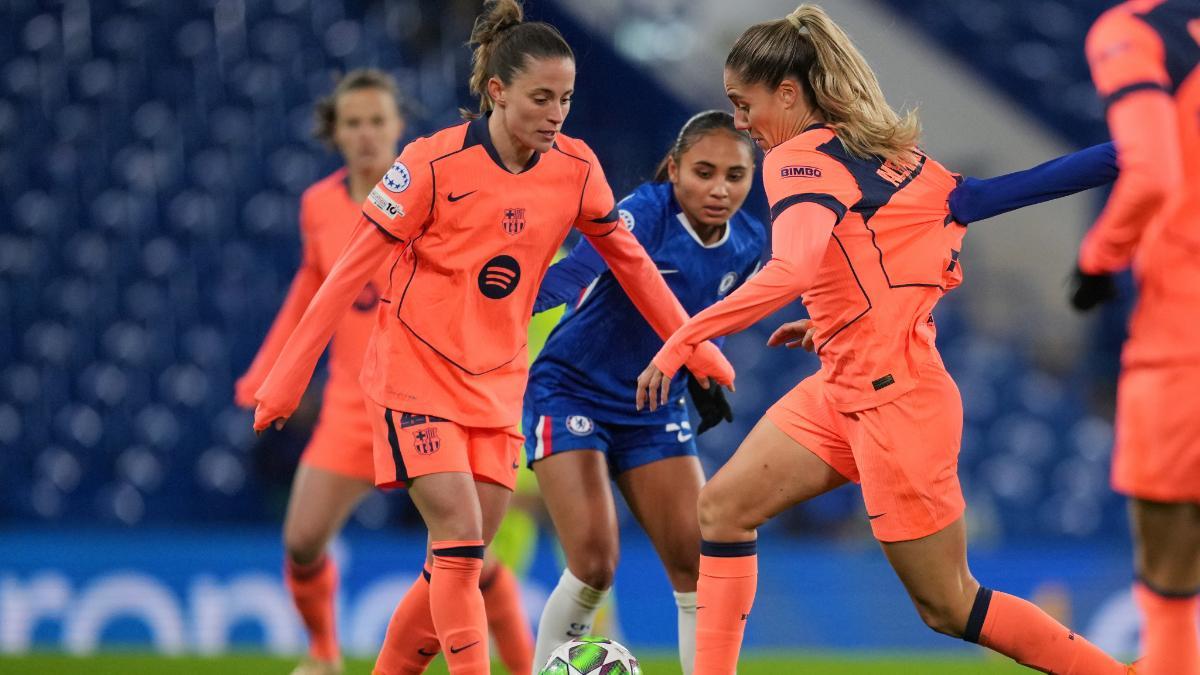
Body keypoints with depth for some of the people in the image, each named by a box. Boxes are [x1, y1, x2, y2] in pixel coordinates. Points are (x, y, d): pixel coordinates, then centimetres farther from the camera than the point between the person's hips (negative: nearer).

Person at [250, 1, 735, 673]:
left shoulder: (576, 168, -3)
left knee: (462, 563, 2)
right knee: (460, 540, -18)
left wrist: (692, 346, 14)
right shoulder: (434, 163, -15)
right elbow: (353, 270, -10)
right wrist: (289, 376, -10)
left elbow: (629, 259, 12)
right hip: (415, 373, -5)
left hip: (498, 385, 5)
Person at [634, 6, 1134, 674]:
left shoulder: (800, 159, -17)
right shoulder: (884, 148, 8)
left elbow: (790, 272, -33)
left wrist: (681, 341, -31)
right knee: (723, 506, 6)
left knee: (948, 605, -1)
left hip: (894, 395, -9)